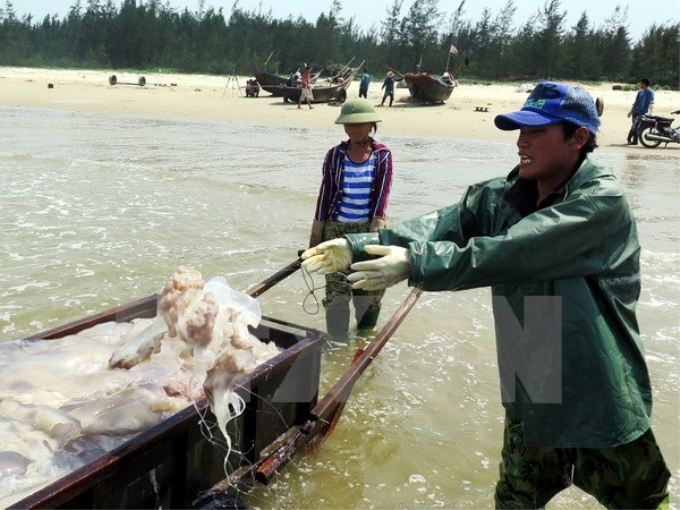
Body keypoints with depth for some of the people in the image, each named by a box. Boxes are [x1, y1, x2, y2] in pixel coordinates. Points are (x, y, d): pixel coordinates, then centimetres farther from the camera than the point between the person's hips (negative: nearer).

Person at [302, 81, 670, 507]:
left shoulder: (601, 201, -21)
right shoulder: (501, 197, 0)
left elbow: (511, 253, -32)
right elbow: (442, 225, -13)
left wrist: (415, 265, -35)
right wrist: (357, 247, -25)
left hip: (601, 406, -5)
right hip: (530, 397, 5)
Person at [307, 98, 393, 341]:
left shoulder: (383, 155, -1)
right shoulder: (334, 155, 2)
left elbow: (382, 195, -8)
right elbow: (325, 195, 4)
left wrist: (374, 234, -17)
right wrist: (315, 236, 3)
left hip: (369, 229, 0)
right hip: (336, 230, 1)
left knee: (369, 288, 7)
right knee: (336, 290, -1)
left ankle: (365, 337, 28)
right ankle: (337, 343, 11)